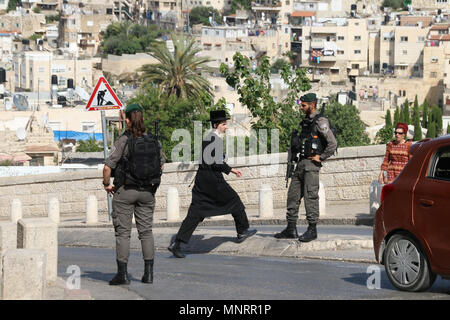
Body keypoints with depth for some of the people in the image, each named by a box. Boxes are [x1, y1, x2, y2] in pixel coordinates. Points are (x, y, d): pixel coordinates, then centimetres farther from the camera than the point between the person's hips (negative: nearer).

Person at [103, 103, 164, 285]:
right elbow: (161, 164, 15)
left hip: (125, 191, -4)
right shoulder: (153, 141, 0)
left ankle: (122, 274, 0)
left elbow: (108, 167, -16)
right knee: (146, 231, 10)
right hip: (147, 192, 4)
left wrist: (106, 184, 1)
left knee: (123, 232, 2)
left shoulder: (123, 141, -13)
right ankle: (148, 273, 9)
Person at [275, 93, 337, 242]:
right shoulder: (306, 122, 17)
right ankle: (291, 229, 11)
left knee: (310, 196, -7)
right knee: (293, 195, 7)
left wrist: (321, 157, -12)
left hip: (312, 164, -9)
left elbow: (332, 143, -16)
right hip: (301, 163, 9)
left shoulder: (320, 122, -9)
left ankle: (312, 230, -3)